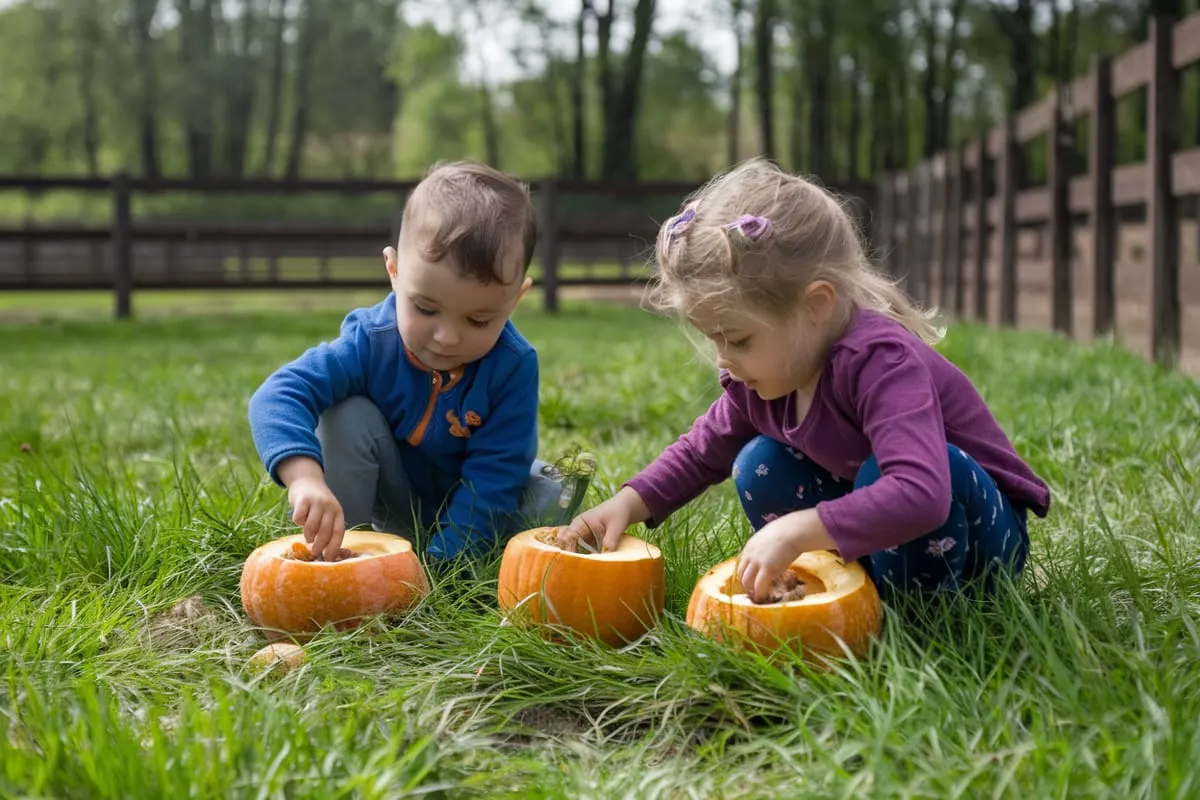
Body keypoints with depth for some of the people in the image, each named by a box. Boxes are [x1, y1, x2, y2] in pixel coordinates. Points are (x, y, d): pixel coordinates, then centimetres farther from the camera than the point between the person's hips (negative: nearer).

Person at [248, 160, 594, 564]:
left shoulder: (514, 366, -26)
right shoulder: (371, 342, -26)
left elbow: (492, 475, -26)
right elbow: (278, 394, -38)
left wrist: (440, 559, -36)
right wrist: (305, 477, -58)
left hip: (470, 515, -1)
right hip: (394, 506, 2)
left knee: (548, 495, -26)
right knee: (347, 416, -25)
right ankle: (338, 557, -17)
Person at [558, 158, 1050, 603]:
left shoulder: (879, 360, -33)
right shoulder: (760, 374, -7)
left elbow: (920, 496, -47)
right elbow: (702, 453, 9)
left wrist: (794, 532, -48)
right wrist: (627, 503, -7)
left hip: (983, 534, -7)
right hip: (872, 519, 7)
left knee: (883, 470, -35)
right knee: (760, 466, -6)